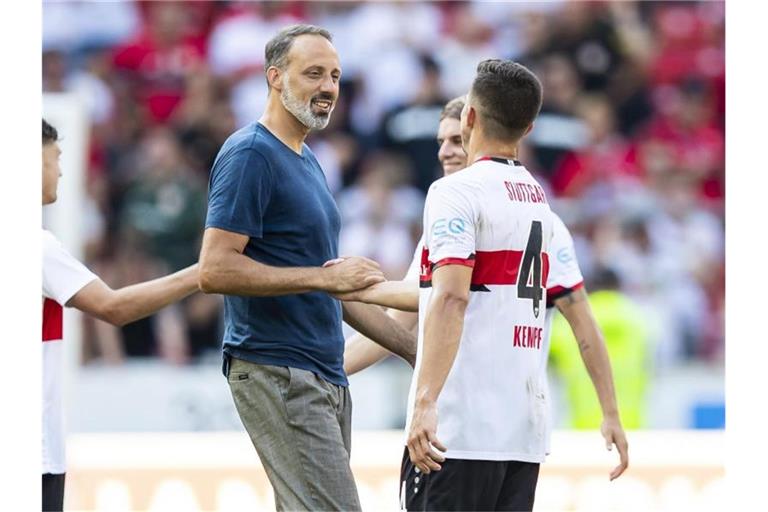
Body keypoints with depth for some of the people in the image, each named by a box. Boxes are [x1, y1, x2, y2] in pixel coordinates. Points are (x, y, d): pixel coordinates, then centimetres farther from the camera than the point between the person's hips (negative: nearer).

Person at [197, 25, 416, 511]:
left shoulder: (307, 161, 20)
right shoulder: (250, 155, -10)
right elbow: (214, 271, -19)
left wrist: (414, 349, 22)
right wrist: (323, 276, -20)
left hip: (326, 376, 9)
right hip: (278, 374, -9)